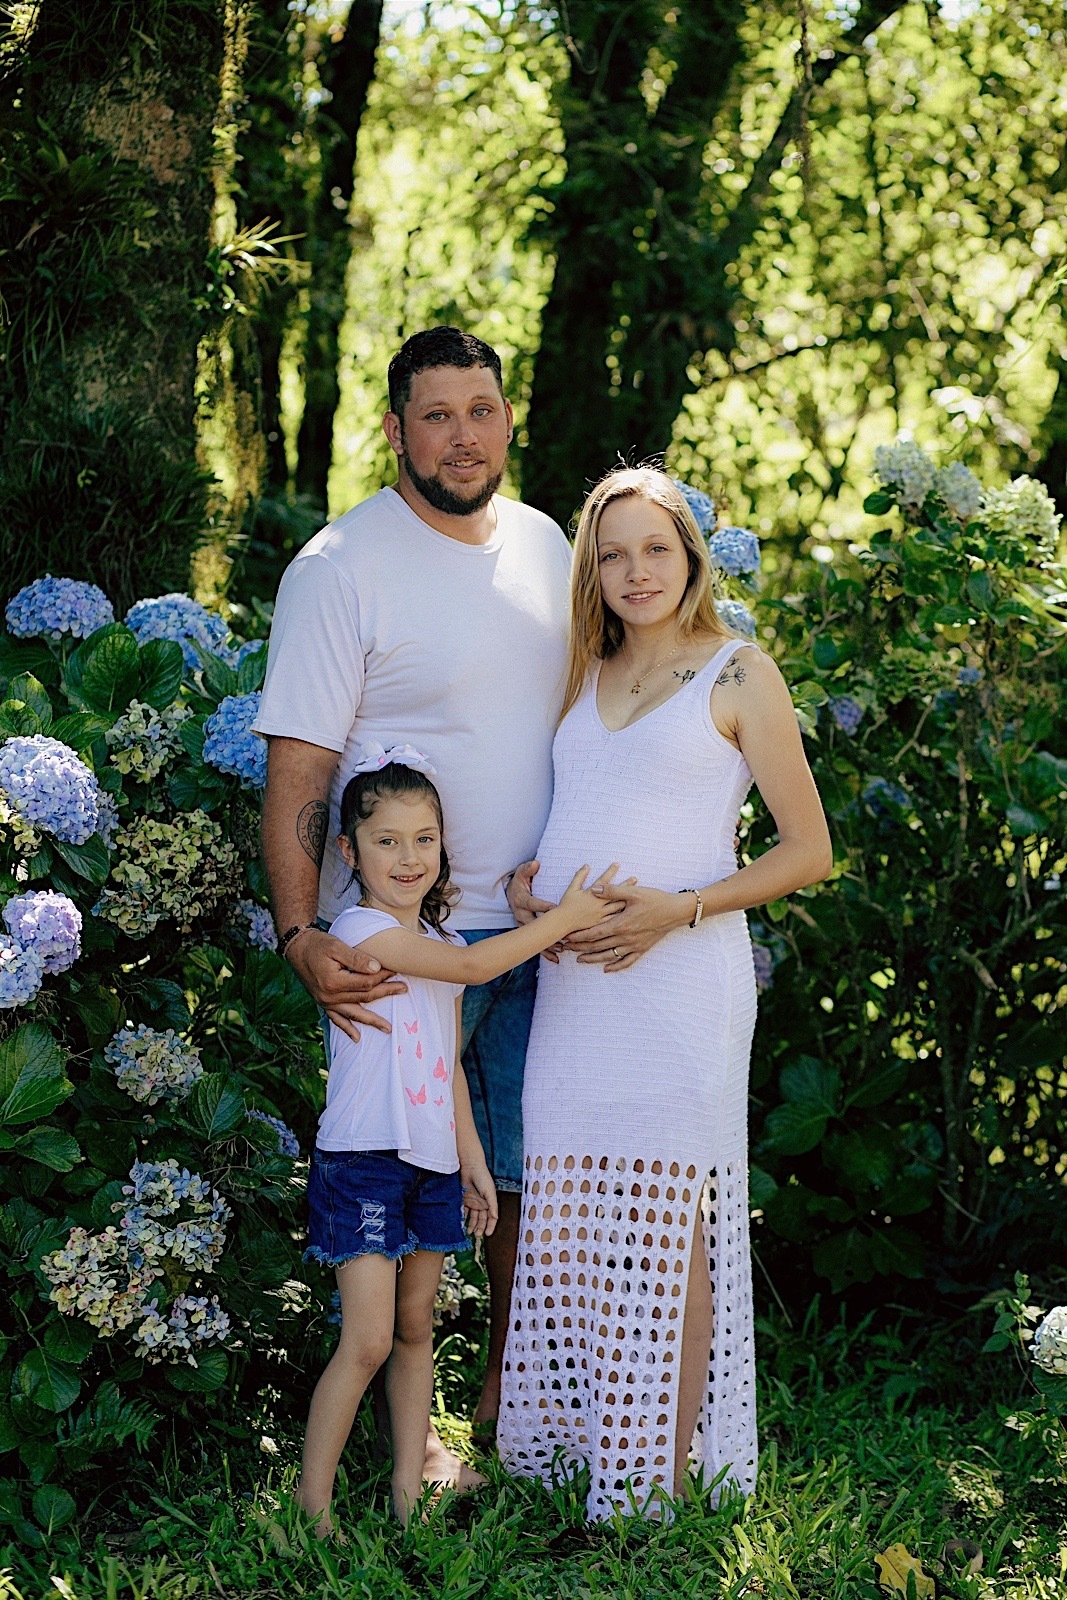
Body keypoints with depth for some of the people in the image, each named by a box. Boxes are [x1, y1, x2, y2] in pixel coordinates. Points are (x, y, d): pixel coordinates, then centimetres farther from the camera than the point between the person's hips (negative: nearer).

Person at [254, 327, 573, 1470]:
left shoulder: (544, 546, 9)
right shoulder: (341, 568, -12)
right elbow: (296, 770, -14)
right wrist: (301, 934, -24)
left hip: (541, 926, 6)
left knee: (531, 1170, 13)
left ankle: (507, 1388, 30)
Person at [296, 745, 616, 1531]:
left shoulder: (439, 946, 13)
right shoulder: (361, 929, -12)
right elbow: (472, 966, -18)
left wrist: (473, 1159, 15)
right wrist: (566, 917, -13)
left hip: (434, 1162, 8)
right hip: (364, 1160, -8)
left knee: (416, 1328, 11)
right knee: (368, 1342, -10)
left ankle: (410, 1486, 17)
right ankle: (312, 1504, -2)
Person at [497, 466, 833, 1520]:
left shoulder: (737, 674, 2)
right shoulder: (582, 677, 16)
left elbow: (807, 850, 0)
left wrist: (679, 909, -12)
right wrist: (528, 887, 3)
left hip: (677, 988, -5)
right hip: (571, 989, 5)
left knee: (662, 1233, -4)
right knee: (564, 1232, 3)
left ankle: (660, 1487, 3)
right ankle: (569, 1457, 13)